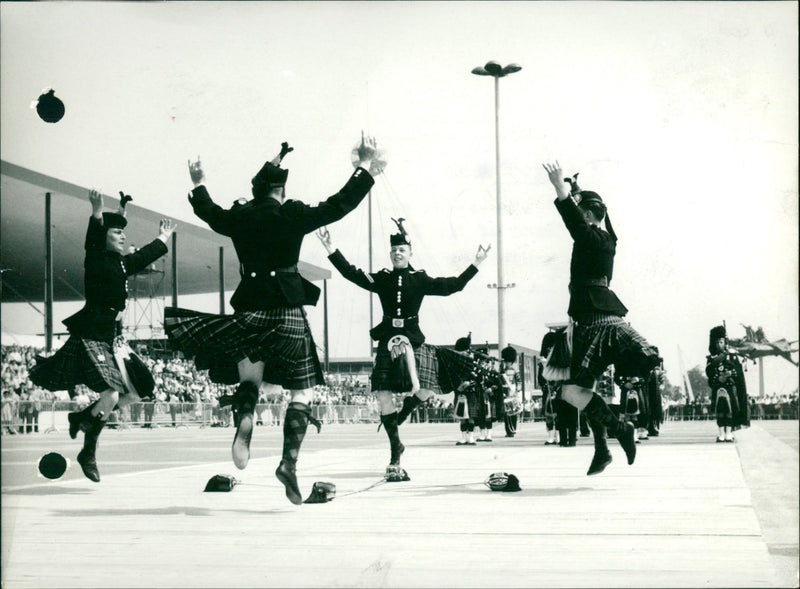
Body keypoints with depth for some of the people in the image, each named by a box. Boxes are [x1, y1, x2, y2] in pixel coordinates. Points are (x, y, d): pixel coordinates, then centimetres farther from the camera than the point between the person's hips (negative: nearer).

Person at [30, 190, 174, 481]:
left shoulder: (123, 263, 13)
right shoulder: (96, 259, -8)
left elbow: (144, 257, 32)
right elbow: (93, 240, -29)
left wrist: (162, 239, 42)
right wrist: (97, 213, -43)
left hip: (114, 337, 9)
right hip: (91, 335, -9)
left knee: (137, 391, 7)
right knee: (112, 392, -18)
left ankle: (84, 416, 22)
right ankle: (88, 452, 1)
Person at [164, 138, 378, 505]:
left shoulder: (239, 217, 4)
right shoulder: (293, 216, -5)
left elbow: (208, 212, 25)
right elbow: (340, 204, 0)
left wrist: (199, 185, 44)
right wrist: (364, 165, 9)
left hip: (250, 308, 3)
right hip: (288, 310, -3)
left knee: (250, 377, 22)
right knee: (302, 392, 6)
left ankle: (244, 417, -10)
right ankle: (289, 461, -6)